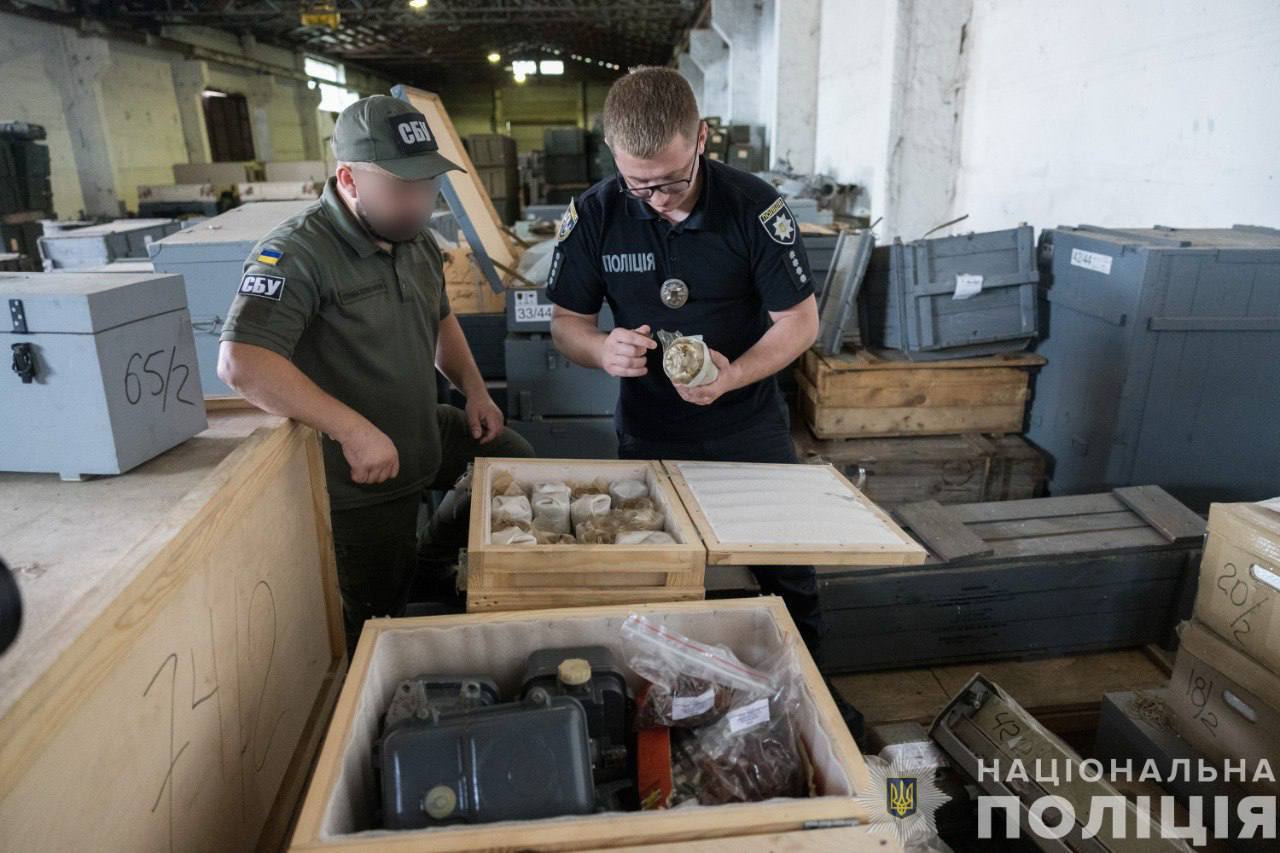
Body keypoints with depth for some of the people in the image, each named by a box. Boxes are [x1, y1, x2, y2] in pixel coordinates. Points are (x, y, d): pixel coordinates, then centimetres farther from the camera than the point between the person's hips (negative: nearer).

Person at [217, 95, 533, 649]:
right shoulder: (298, 253, -25)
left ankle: (437, 554, 34)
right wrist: (354, 430, -37)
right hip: (360, 479, -7)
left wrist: (474, 389, 7)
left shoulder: (415, 241, 3)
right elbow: (241, 364, -37)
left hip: (426, 436, 8)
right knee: (378, 621, 9)